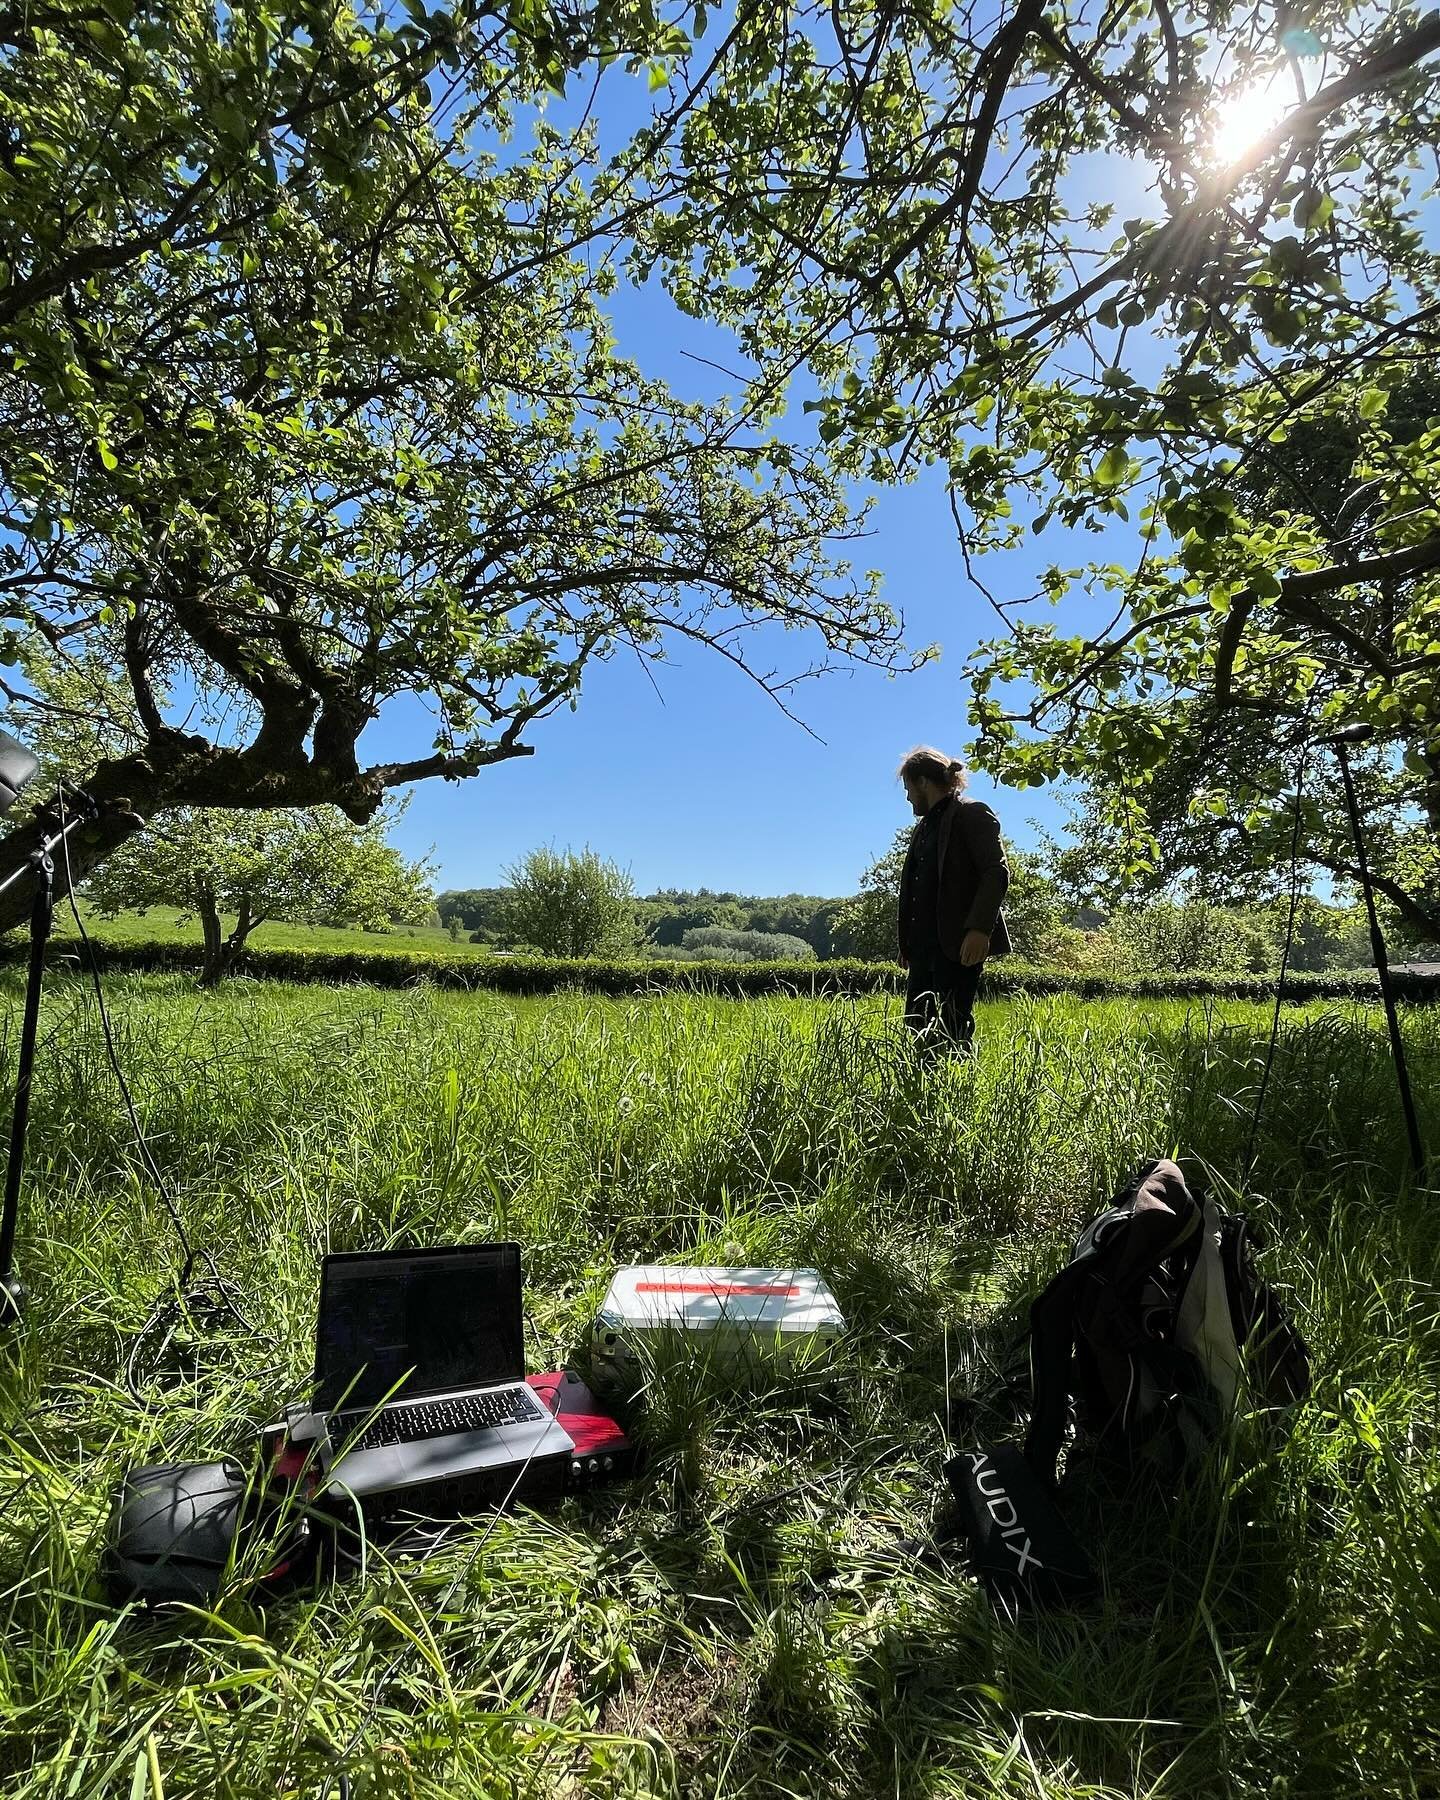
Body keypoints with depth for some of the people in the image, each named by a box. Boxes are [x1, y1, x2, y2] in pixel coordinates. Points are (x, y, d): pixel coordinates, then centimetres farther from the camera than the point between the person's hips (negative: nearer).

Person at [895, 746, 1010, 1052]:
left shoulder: (972, 814, -3)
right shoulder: (924, 825, 23)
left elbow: (997, 872, -12)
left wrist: (979, 928, -24)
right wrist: (906, 943, 18)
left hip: (959, 943, -9)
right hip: (924, 944, 9)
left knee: (951, 1027, -9)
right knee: (916, 1025, 6)